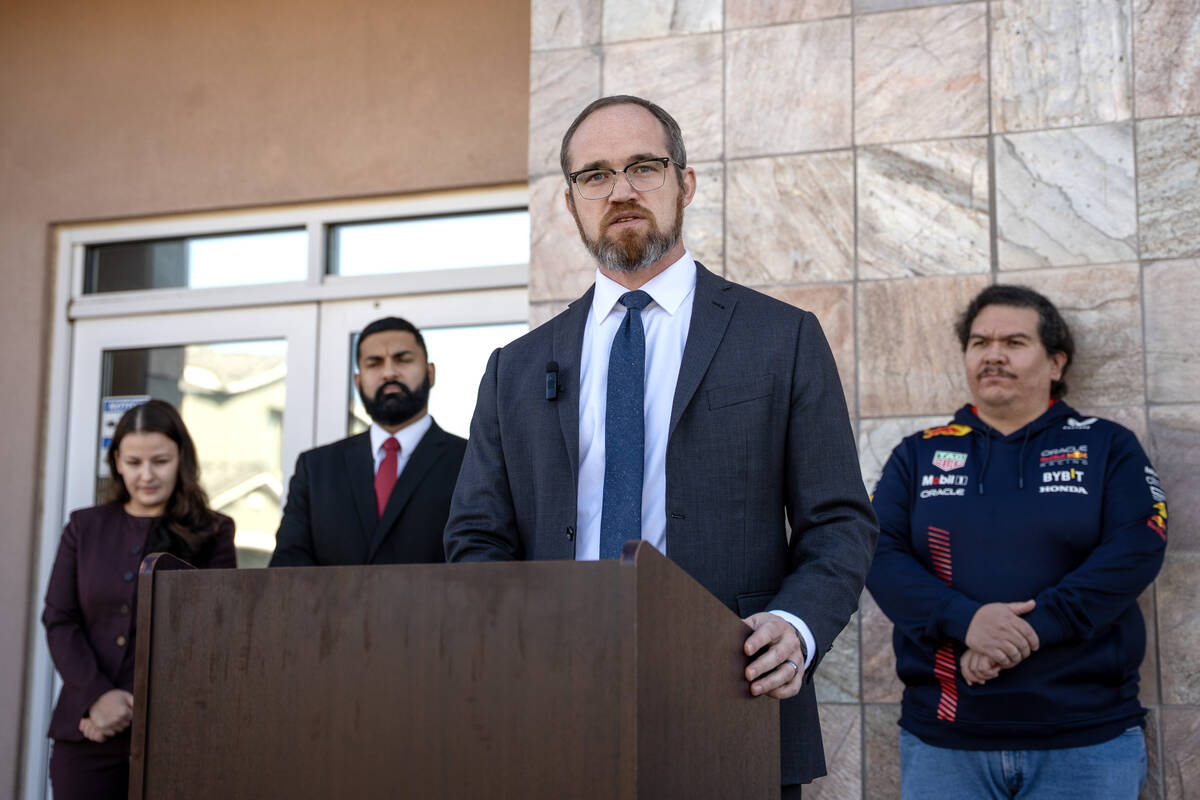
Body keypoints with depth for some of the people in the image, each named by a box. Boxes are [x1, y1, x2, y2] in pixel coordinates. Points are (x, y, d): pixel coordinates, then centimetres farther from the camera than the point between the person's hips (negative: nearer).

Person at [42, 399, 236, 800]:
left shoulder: (211, 535, 4)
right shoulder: (85, 527, 11)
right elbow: (59, 621, 6)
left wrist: (138, 705, -10)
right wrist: (97, 695, -10)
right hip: (88, 731, 2)